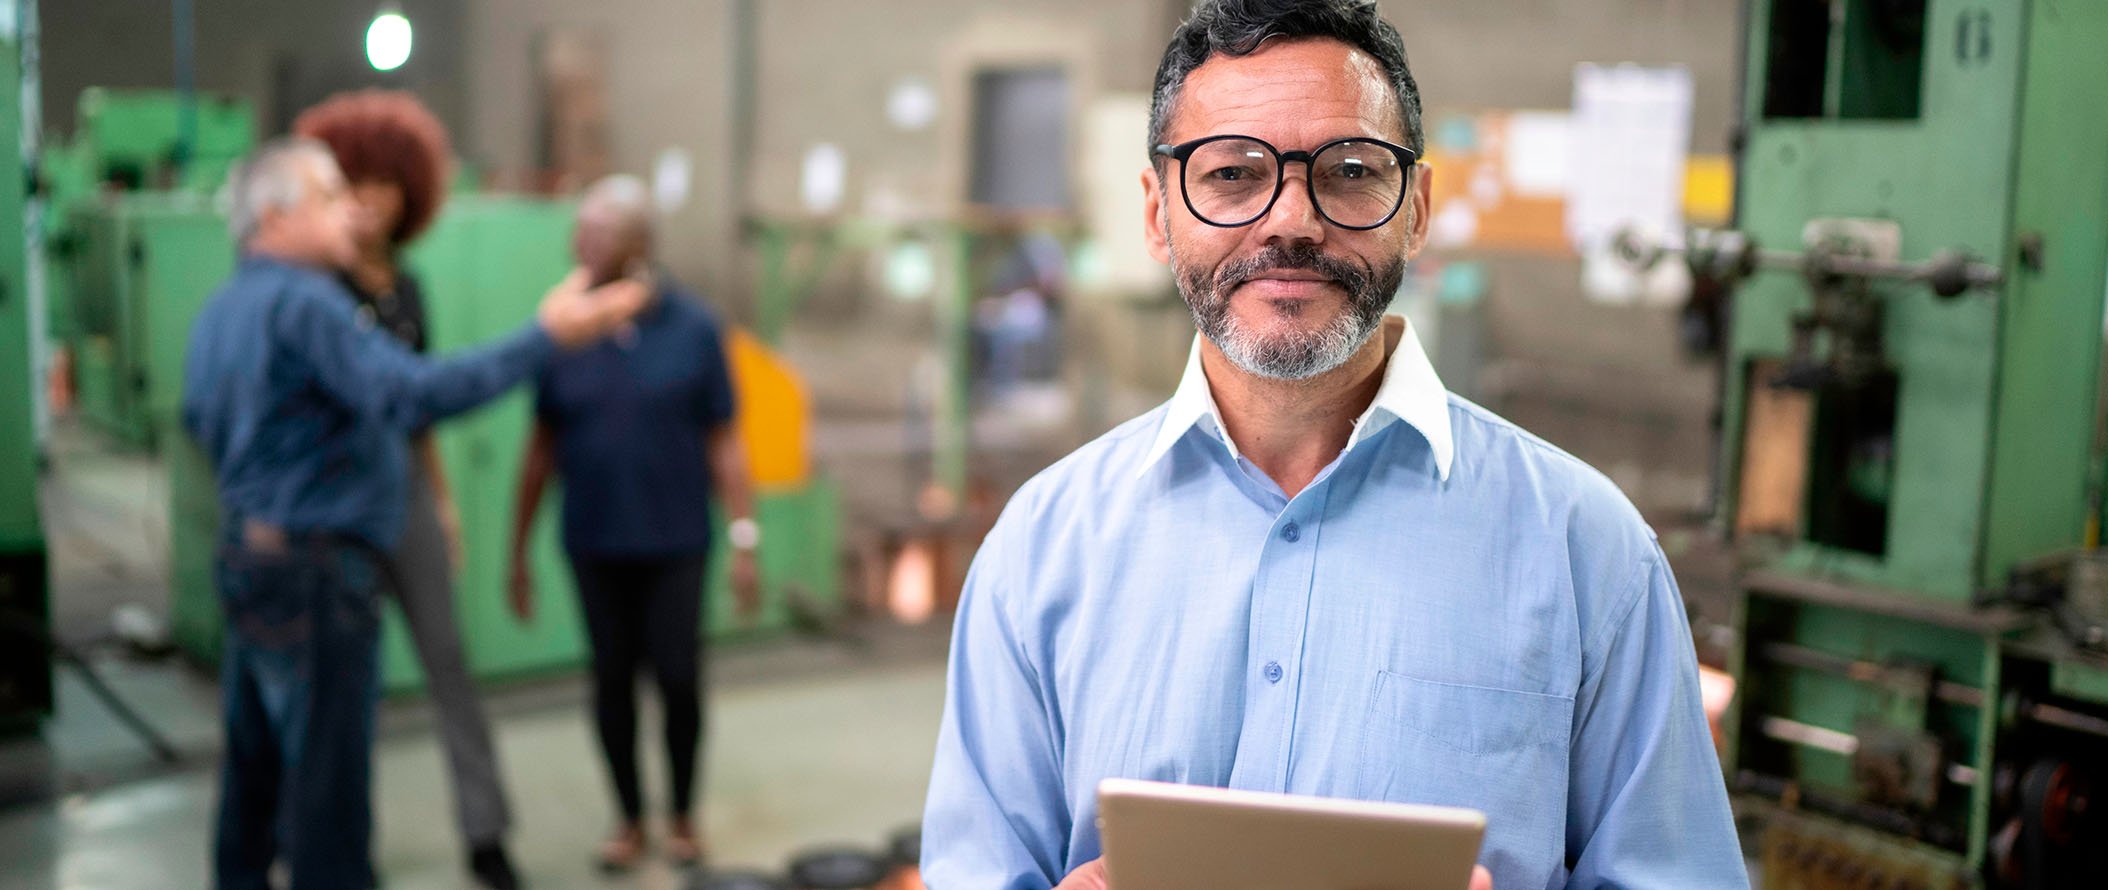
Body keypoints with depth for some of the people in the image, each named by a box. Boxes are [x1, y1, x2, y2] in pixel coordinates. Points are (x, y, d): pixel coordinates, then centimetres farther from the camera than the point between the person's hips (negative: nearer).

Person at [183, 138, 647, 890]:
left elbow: (199, 419, 24)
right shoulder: (301, 302, -19)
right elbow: (412, 394, -32)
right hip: (314, 574, -10)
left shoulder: (221, 308, 11)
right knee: (327, 789, -3)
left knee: (253, 772, 20)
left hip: (247, 562, 10)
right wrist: (545, 337, -33)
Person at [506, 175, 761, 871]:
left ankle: (682, 815, 23)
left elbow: (724, 444, -1)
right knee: (612, 680, 7)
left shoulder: (692, 329, -4)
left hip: (674, 545, -2)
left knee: (678, 679, 1)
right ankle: (630, 819, 24)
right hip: (596, 546, 2)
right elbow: (542, 448, 7)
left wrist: (744, 542, -6)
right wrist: (519, 551, 7)